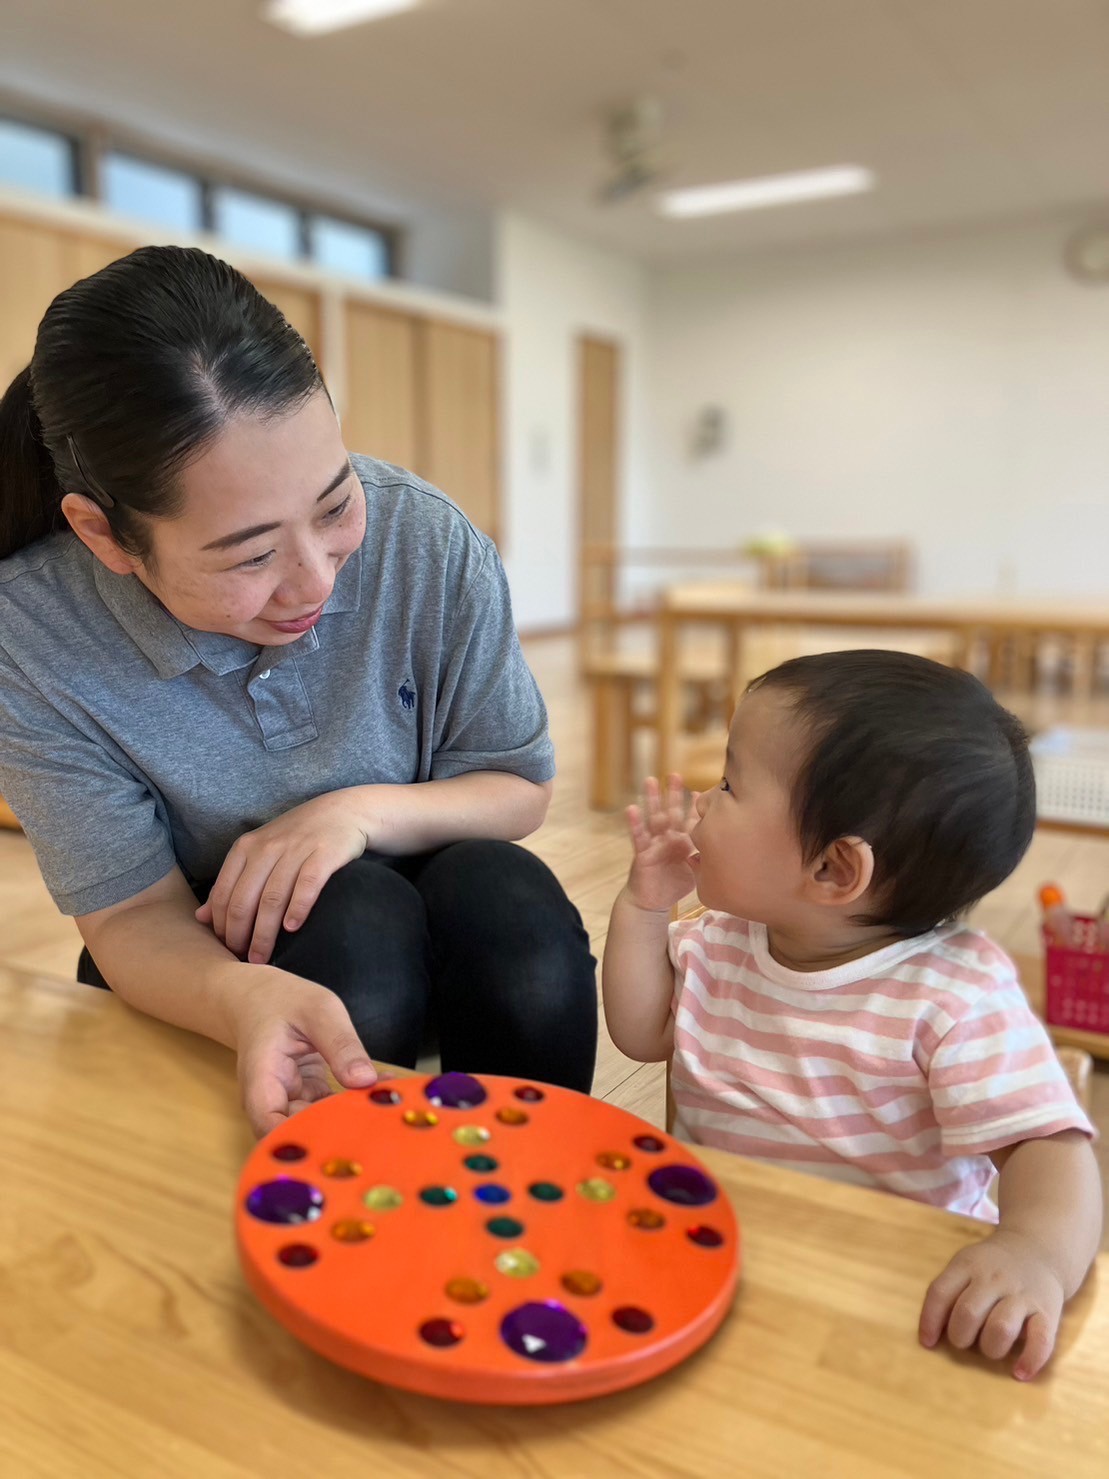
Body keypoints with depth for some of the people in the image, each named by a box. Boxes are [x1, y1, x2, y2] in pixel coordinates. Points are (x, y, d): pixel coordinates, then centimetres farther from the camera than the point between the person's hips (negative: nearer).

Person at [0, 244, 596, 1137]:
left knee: (511, 900, -28)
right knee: (352, 915, -31)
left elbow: (521, 790, -6)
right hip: (210, 965, -1)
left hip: (434, 918, 2)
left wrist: (368, 810, -27)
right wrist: (245, 998, -41)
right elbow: (134, 916, -17)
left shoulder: (428, 543, -19)